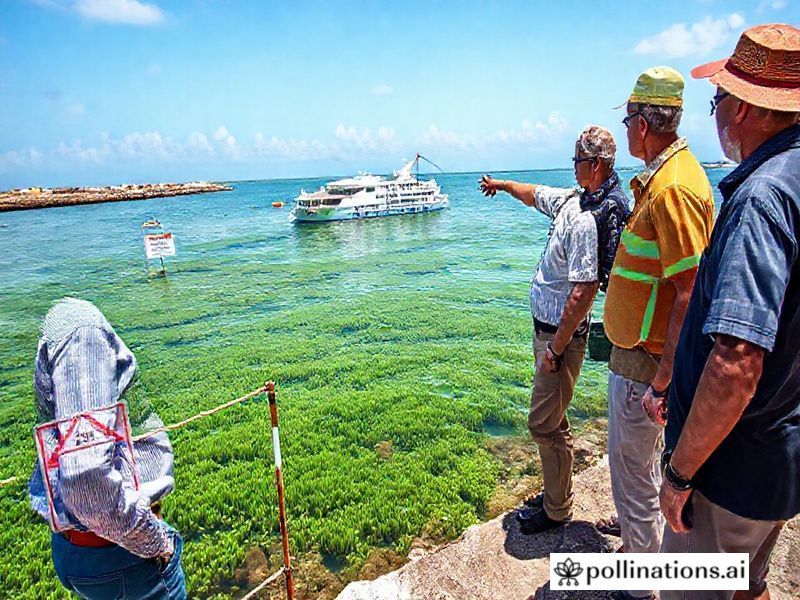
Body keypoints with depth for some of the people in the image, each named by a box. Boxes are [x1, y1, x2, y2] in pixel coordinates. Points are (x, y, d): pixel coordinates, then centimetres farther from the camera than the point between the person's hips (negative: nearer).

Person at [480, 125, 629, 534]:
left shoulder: (588, 220, -23)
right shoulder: (573, 199, 6)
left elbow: (582, 293, -26)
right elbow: (536, 195, 26)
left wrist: (556, 349, -21)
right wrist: (502, 185, 41)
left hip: (561, 332, -10)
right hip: (546, 326, 10)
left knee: (545, 424, 2)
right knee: (551, 420, 20)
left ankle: (557, 510, 21)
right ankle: (556, 491, 37)